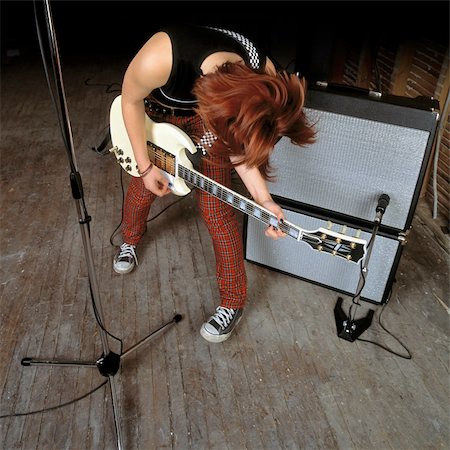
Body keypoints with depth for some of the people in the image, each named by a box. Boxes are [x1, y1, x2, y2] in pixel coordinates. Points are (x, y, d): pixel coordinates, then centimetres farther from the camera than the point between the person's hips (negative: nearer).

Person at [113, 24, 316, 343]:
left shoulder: (263, 79, -34)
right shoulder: (159, 59, -44)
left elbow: (238, 147, -20)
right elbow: (131, 100, -21)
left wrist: (263, 199, -32)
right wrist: (145, 166, -18)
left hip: (208, 109, 0)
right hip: (157, 109, 0)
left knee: (216, 209, -5)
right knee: (143, 188, 13)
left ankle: (233, 303, 13)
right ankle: (130, 240, 50)